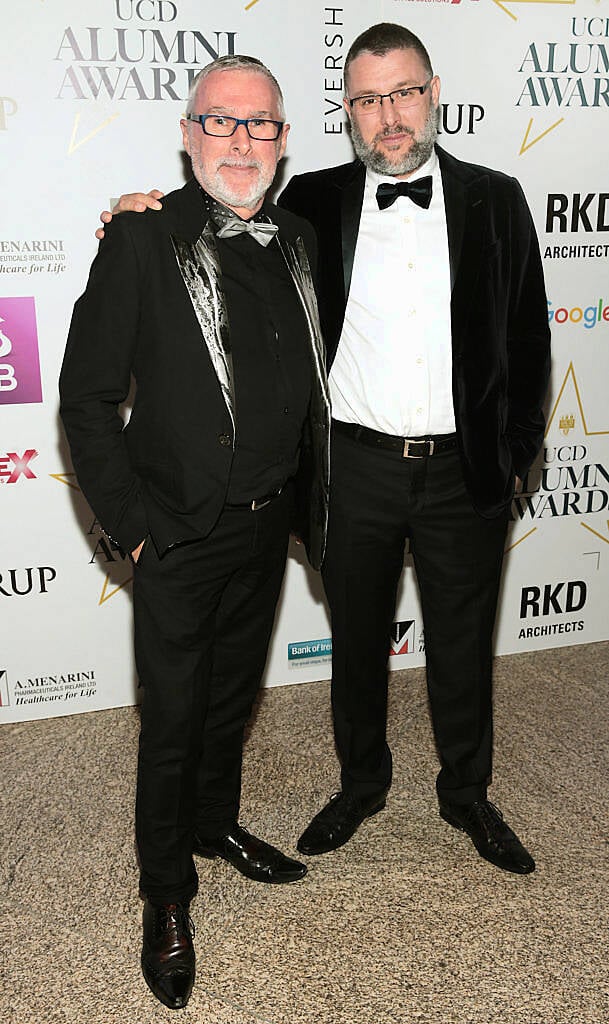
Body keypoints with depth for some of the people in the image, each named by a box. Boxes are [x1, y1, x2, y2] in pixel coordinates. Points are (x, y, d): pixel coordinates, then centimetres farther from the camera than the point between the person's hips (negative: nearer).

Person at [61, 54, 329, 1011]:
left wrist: (308, 502, 11)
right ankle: (166, 894, 28)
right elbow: (87, 397, -11)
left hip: (268, 526, 5)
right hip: (181, 534, -5)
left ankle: (217, 823, 46)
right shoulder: (142, 241, -11)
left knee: (234, 692, 21)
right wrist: (134, 526, -13)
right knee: (173, 717, 7)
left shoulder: (297, 240, 6)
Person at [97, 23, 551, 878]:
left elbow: (528, 336, 5)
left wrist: (516, 451, 1)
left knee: (463, 645, 15)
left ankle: (467, 793, 38)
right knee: (356, 642, 16)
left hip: (464, 470, 0)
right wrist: (153, 220, -8)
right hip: (357, 467, 0)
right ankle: (362, 783, 40)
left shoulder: (495, 199, 1)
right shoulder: (313, 204, 1)